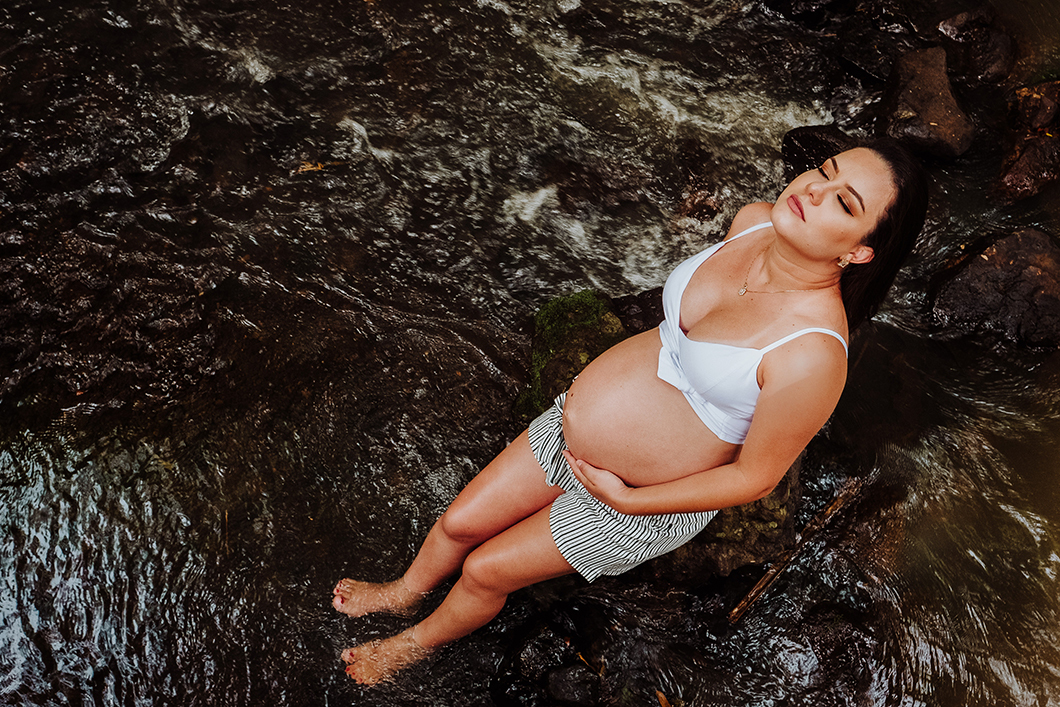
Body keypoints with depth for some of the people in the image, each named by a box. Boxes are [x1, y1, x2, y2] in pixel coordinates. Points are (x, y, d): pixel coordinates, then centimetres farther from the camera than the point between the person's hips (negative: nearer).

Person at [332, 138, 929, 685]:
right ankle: (407, 591, 53)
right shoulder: (752, 223, -14)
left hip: (640, 504, -5)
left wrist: (626, 499, -15)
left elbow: (754, 477, -22)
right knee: (459, 523, 17)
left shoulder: (812, 352, -35)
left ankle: (421, 641, 47)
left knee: (484, 570, 11)